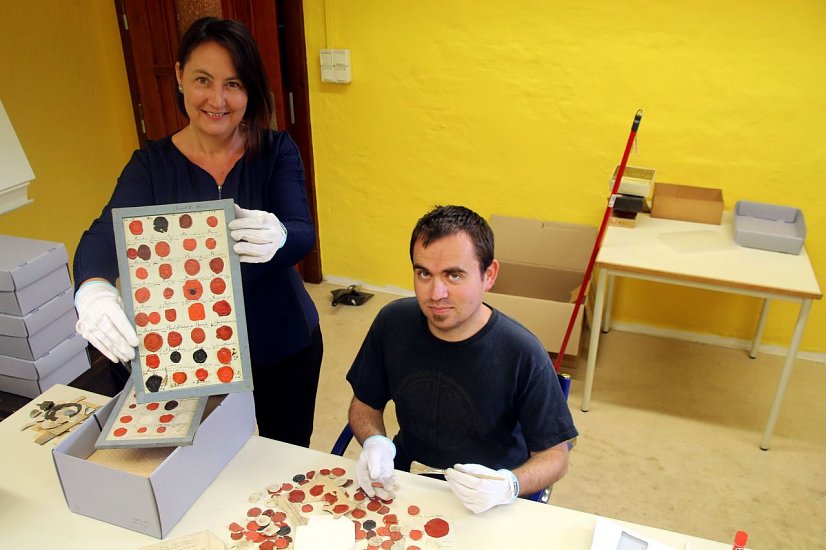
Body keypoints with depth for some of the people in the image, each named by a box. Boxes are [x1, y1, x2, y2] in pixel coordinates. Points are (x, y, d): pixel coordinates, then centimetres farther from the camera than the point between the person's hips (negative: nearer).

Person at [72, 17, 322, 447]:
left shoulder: (276, 151, -10)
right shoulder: (151, 163, -6)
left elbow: (303, 234, -22)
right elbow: (104, 234, -19)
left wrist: (277, 238, -47)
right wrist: (93, 290, -43)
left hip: (282, 343, 0)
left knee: (290, 457, 18)